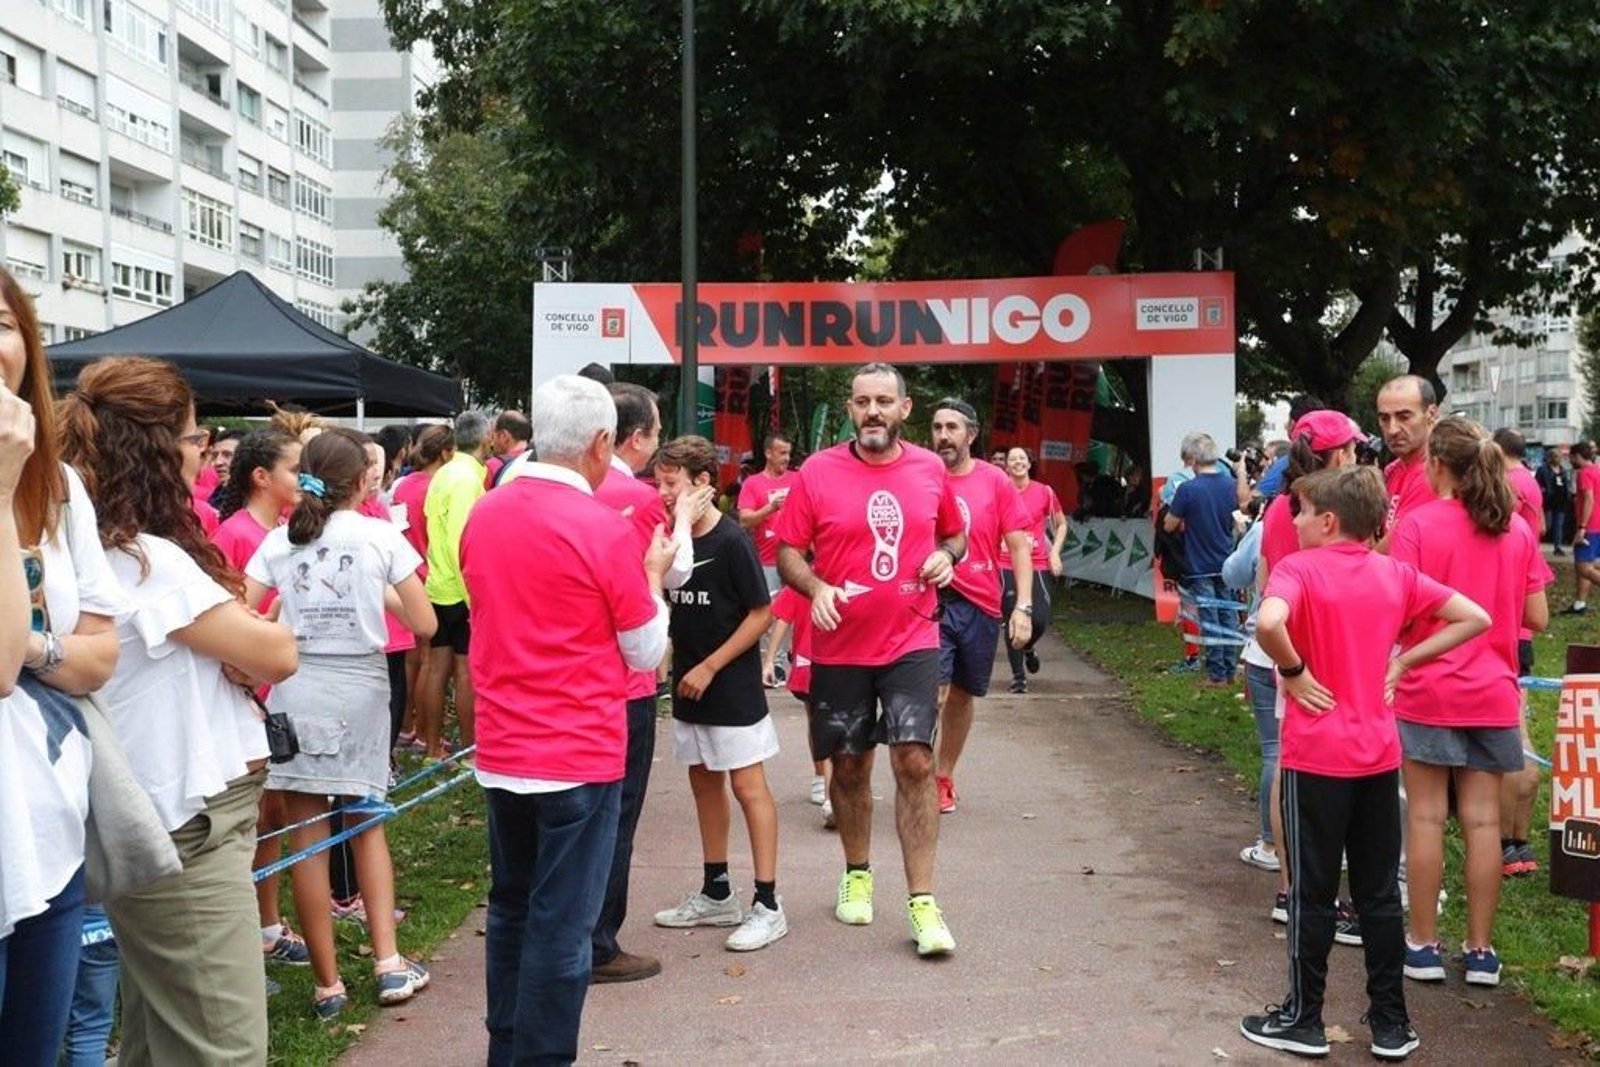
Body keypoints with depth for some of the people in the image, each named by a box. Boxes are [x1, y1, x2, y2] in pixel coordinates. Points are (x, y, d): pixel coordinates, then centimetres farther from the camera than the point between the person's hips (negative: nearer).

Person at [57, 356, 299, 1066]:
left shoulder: (114, 550, 10)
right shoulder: (149, 560, -20)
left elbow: (236, 662, 10)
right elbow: (276, 654, -15)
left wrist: (233, 643, -10)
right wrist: (263, 632, 5)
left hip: (164, 824, 10)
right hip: (187, 835, -10)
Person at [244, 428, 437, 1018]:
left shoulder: (279, 540, 3)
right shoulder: (382, 535, -2)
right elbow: (424, 624, -1)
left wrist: (287, 612, 13)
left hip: (295, 688, 1)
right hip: (361, 687, 0)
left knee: (307, 837, 5)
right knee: (366, 825, 17)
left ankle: (328, 984, 11)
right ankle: (388, 963, 11)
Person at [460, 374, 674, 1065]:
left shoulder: (482, 516, 2)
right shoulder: (603, 530, -16)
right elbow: (647, 654, -7)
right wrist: (652, 576, 8)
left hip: (500, 754, 7)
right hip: (580, 755, -6)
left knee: (511, 907, 19)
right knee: (561, 925, 3)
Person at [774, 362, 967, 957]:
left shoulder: (930, 470, 3)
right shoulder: (818, 472, -4)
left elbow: (954, 534, 19)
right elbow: (788, 551, -1)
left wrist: (946, 556, -4)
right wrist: (816, 589, -19)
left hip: (912, 641, 0)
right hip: (839, 646, 0)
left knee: (914, 761, -10)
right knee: (849, 766, 12)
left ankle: (922, 903, -3)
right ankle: (857, 874, 35)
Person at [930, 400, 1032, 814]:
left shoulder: (995, 481, -1)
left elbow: (1019, 547, 0)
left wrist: (1023, 606, -8)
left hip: (981, 606, 2)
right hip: (931, 600, -2)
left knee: (962, 694, 14)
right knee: (933, 691, -14)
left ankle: (945, 775, 31)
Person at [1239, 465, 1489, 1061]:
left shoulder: (1300, 568, -12)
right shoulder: (1396, 574, 4)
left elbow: (1268, 622, -32)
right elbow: (1474, 618, 6)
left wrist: (1293, 671, -15)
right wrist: (1401, 660, 5)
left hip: (1315, 756, -5)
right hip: (1379, 755, 5)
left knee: (1312, 892, 6)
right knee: (1379, 893, 13)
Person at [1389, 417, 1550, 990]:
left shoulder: (1417, 524, -11)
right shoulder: (1518, 529, 3)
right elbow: (1537, 619, 5)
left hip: (1428, 691, -3)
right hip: (1492, 694, 4)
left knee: (1426, 817, 4)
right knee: (1483, 820, 7)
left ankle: (1424, 944, 12)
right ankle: (1481, 949, 14)